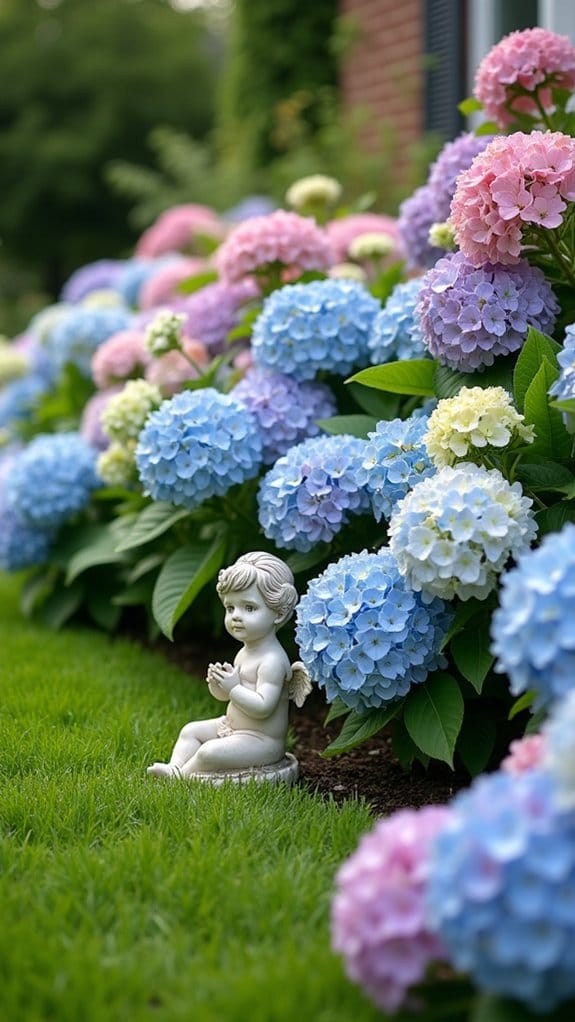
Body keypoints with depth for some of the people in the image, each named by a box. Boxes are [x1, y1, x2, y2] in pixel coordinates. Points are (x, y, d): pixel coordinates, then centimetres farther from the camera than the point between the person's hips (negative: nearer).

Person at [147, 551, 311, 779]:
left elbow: (262, 707, -31)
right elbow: (226, 695, 17)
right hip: (232, 726, 11)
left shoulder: (272, 660, -23)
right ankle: (174, 769, 1)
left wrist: (233, 687, -27)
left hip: (262, 741, -11)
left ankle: (182, 777, -3)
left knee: (210, 752, -23)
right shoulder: (245, 652, 9)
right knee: (190, 731, 13)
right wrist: (217, 684, -5)